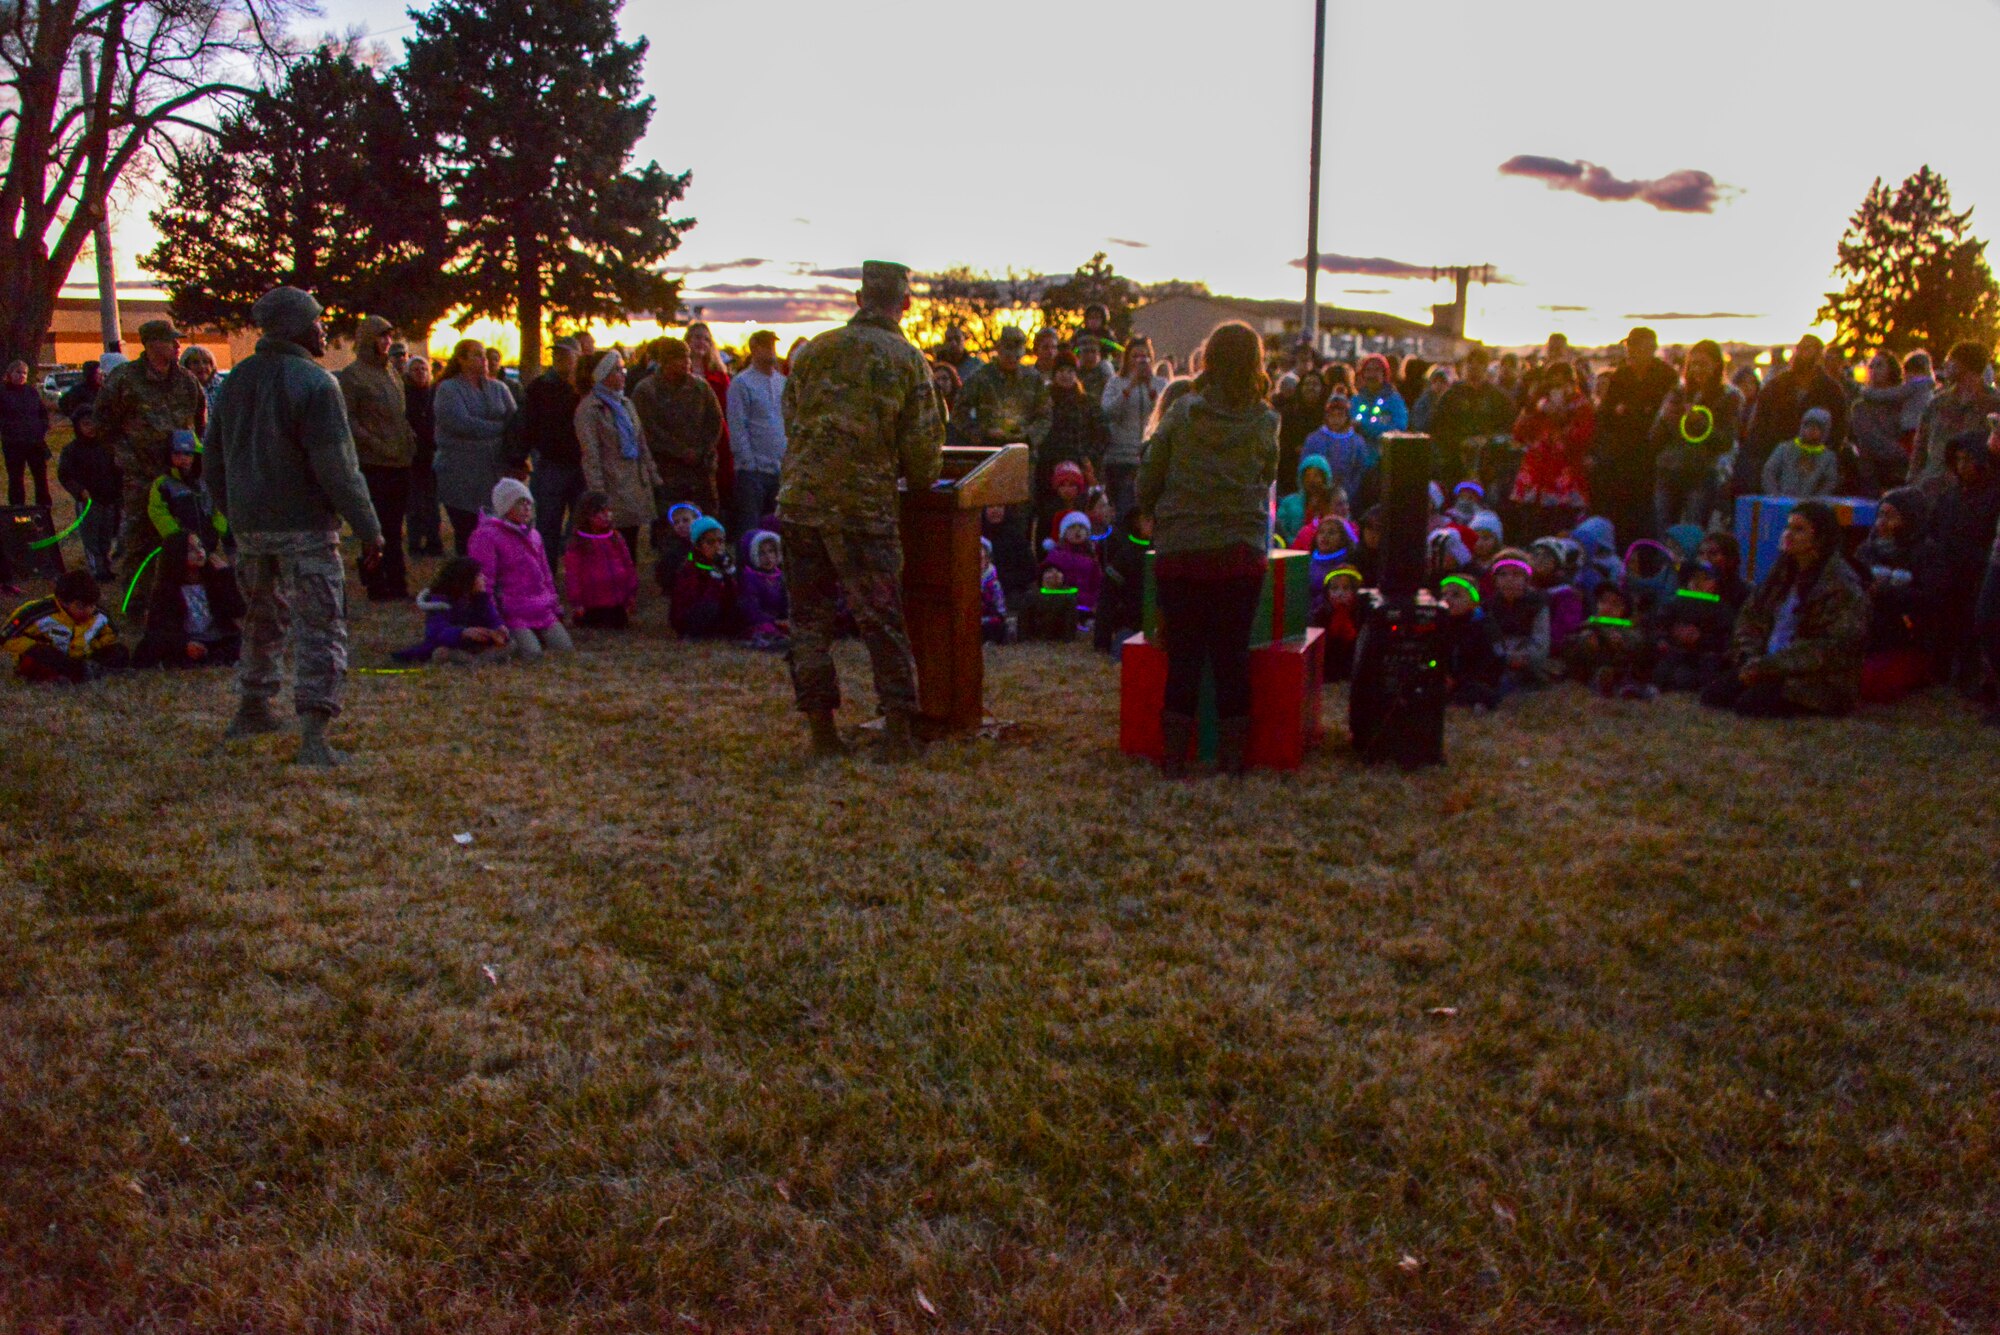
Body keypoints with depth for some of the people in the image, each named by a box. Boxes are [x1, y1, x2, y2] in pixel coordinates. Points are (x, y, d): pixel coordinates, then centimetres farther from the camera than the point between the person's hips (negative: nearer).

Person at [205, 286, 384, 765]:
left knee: (263, 617, 23)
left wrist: (232, 511, 28)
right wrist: (368, 528, -12)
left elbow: (214, 456, 17)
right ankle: (314, 735, -10)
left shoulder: (236, 380, 9)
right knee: (320, 627, -4)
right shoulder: (315, 383, -15)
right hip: (304, 527, -7)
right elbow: (337, 467, -17)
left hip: (249, 526, 7)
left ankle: (253, 709, 35)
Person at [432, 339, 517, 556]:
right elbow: (461, 423, -14)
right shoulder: (447, 389, 0)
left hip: (494, 470, 3)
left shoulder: (498, 388, 14)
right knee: (466, 532, -1)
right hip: (459, 475, -3)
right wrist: (498, 428, -6)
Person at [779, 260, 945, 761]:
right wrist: (919, 483, 20)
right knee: (881, 620, 3)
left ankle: (821, 727, 13)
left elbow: (792, 421, 16)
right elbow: (924, 443, 0)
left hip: (800, 499, 3)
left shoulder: (814, 349, 9)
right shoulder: (907, 360, 0)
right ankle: (899, 728, 3)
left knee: (809, 616, 10)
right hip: (864, 507, -3)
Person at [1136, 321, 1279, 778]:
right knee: (1233, 655, 8)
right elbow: (1268, 480, 11)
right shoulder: (1264, 423, 1)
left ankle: (1174, 757, 11)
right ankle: (1232, 756, 14)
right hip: (1240, 554, 0)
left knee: (1183, 656, 6)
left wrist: (1163, 517, 21)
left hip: (1178, 552, 0)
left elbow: (1146, 486, 3)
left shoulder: (1180, 414, 0)